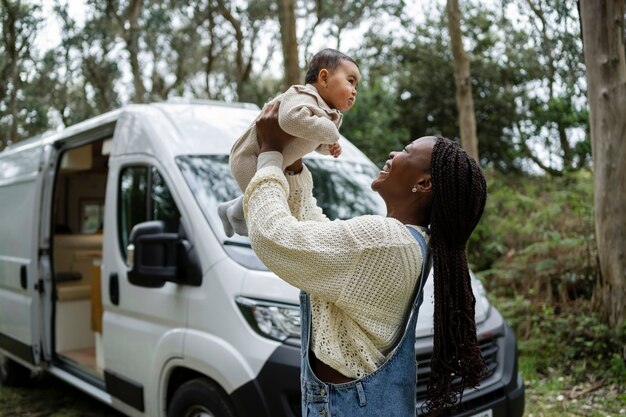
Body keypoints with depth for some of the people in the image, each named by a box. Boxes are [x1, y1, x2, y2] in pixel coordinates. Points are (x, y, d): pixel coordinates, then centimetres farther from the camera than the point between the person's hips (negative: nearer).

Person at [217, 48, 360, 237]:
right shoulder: (304, 97, -30)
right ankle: (235, 215, 19)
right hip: (249, 157, -10)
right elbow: (292, 119, -53)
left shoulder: (330, 114, 1)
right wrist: (330, 133, -40)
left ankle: (228, 209, 43)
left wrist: (329, 147, -6)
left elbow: (314, 142, 17)